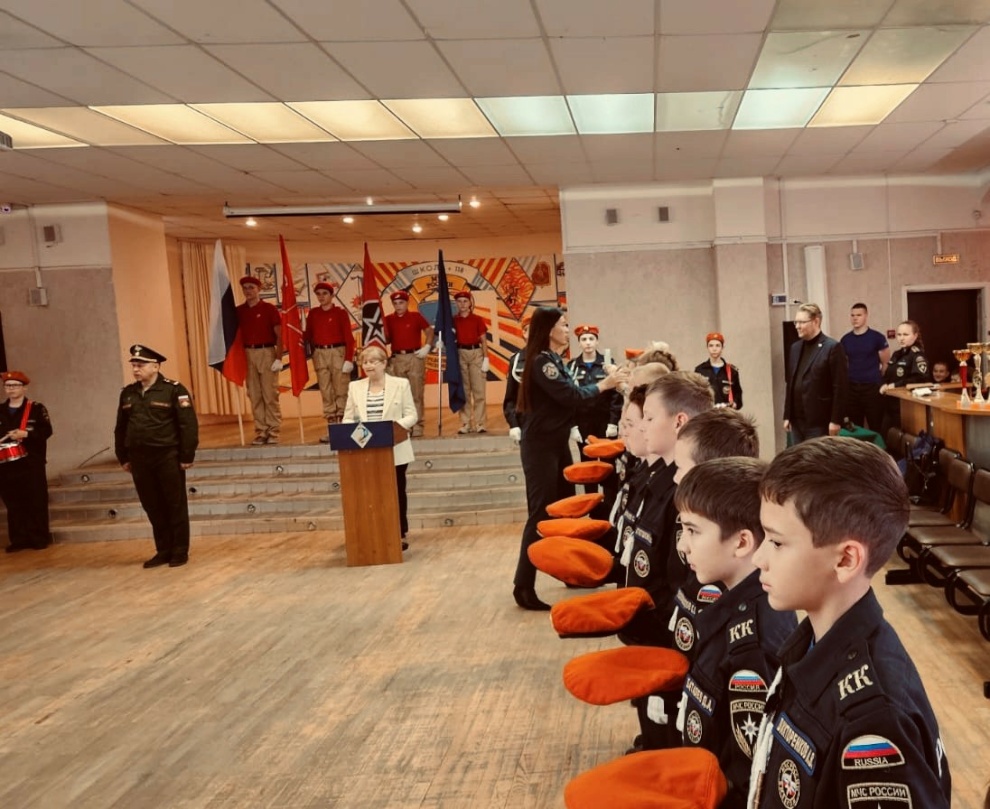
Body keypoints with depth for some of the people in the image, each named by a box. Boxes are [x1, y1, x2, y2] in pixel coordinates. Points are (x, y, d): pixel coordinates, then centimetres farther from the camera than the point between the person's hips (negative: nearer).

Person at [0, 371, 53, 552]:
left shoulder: (36, 408, 1)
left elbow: (46, 431, -7)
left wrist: (26, 434, -21)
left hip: (32, 463, -4)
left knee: (36, 502, -2)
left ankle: (39, 539, 5)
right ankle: (18, 540, 12)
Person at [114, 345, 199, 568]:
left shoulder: (174, 390, -8)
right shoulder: (127, 393, 9)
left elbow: (189, 425, -11)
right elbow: (120, 427, 16)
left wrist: (187, 456, -13)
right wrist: (123, 457, 13)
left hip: (167, 457, -5)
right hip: (139, 459, 5)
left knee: (175, 505, 4)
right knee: (152, 507, 10)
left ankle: (180, 552, 13)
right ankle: (163, 551, 21)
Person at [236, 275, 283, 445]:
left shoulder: (269, 309, -2)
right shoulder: (239, 311, 8)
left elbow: (279, 335, -4)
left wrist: (278, 358, -11)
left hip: (267, 353, -4)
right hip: (248, 354, 4)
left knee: (270, 395, -3)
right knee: (255, 396, 5)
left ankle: (274, 432, 4)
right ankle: (261, 432, 10)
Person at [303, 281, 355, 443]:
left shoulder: (340, 312, -1)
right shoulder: (313, 313, 10)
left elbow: (349, 337, -5)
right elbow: (309, 336, 13)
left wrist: (349, 359, -12)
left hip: (338, 352, -4)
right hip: (319, 354, 4)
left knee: (341, 391, -2)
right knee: (326, 393, 4)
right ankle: (332, 428, 8)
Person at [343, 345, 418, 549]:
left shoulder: (401, 384, 0)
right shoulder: (355, 387, 8)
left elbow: (411, 416, -3)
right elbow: (348, 418, 8)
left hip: (395, 451, -2)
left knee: (396, 492, 5)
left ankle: (399, 535, 15)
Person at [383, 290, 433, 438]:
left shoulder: (416, 316, 2)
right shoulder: (388, 319, 8)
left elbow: (429, 331, 7)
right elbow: (386, 340, 13)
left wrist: (426, 347, -4)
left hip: (414, 357, -3)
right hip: (396, 359, 3)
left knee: (416, 393, -1)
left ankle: (417, 425, 3)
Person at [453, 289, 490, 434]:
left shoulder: (478, 319, 3)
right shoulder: (454, 320, 5)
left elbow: (483, 340, 2)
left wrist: (486, 358, -5)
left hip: (476, 353, -1)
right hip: (460, 354, 1)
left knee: (479, 390, -2)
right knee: (463, 390, 4)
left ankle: (480, 423, 1)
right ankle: (465, 423, 7)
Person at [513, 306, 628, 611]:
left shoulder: (555, 361, 14)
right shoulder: (541, 362, -16)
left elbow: (571, 395, 8)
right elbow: (571, 396, -23)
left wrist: (607, 381, -1)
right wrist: (604, 385, -12)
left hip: (557, 444, 9)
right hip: (540, 447, -9)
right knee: (541, 514, -9)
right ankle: (523, 586, -5)